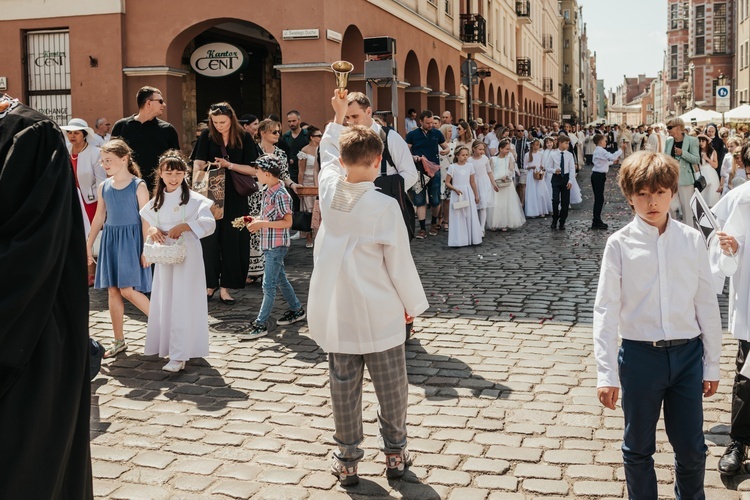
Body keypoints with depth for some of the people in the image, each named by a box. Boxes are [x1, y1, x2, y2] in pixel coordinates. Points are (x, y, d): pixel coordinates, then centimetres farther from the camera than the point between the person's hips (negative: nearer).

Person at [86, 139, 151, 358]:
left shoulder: (138, 186, -8)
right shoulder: (104, 186, 8)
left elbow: (146, 219, -9)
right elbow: (99, 218, 14)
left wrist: (146, 249, -12)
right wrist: (88, 245, 14)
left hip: (131, 240, -6)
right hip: (110, 240, 6)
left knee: (128, 290, -12)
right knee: (113, 290, 7)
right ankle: (119, 341, 16)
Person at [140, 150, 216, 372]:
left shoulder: (194, 199, -8)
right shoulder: (157, 200, 9)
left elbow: (209, 223, -13)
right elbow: (149, 222, 18)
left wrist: (184, 226, -23)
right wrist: (152, 230, -5)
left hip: (187, 254, -6)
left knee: (182, 303, -7)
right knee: (164, 301, 10)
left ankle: (179, 355, -7)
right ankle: (167, 346, 23)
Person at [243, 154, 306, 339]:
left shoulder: (280, 195, -19)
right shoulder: (268, 191, 9)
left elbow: (287, 222, -21)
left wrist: (262, 224, -22)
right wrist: (257, 220, 5)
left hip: (277, 245, -10)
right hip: (269, 244, 10)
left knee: (268, 285, -6)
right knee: (280, 279, 19)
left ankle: (261, 324, -1)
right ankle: (296, 310, 34)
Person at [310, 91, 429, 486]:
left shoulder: (329, 190, -5)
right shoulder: (385, 206, -17)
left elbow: (328, 154, 18)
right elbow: (400, 262, -12)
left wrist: (338, 117, 30)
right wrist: (413, 304, 3)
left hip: (336, 315, 4)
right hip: (380, 316, -3)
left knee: (344, 388, 12)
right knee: (391, 387, 13)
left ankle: (347, 460, 21)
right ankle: (395, 455, 25)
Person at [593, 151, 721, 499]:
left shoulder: (692, 240, 0)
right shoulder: (620, 244, -6)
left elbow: (706, 303, 4)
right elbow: (606, 310, -7)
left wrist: (712, 364, 7)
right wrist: (606, 374, -10)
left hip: (687, 353, 2)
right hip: (640, 355, -1)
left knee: (692, 449, 12)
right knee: (639, 447, 13)